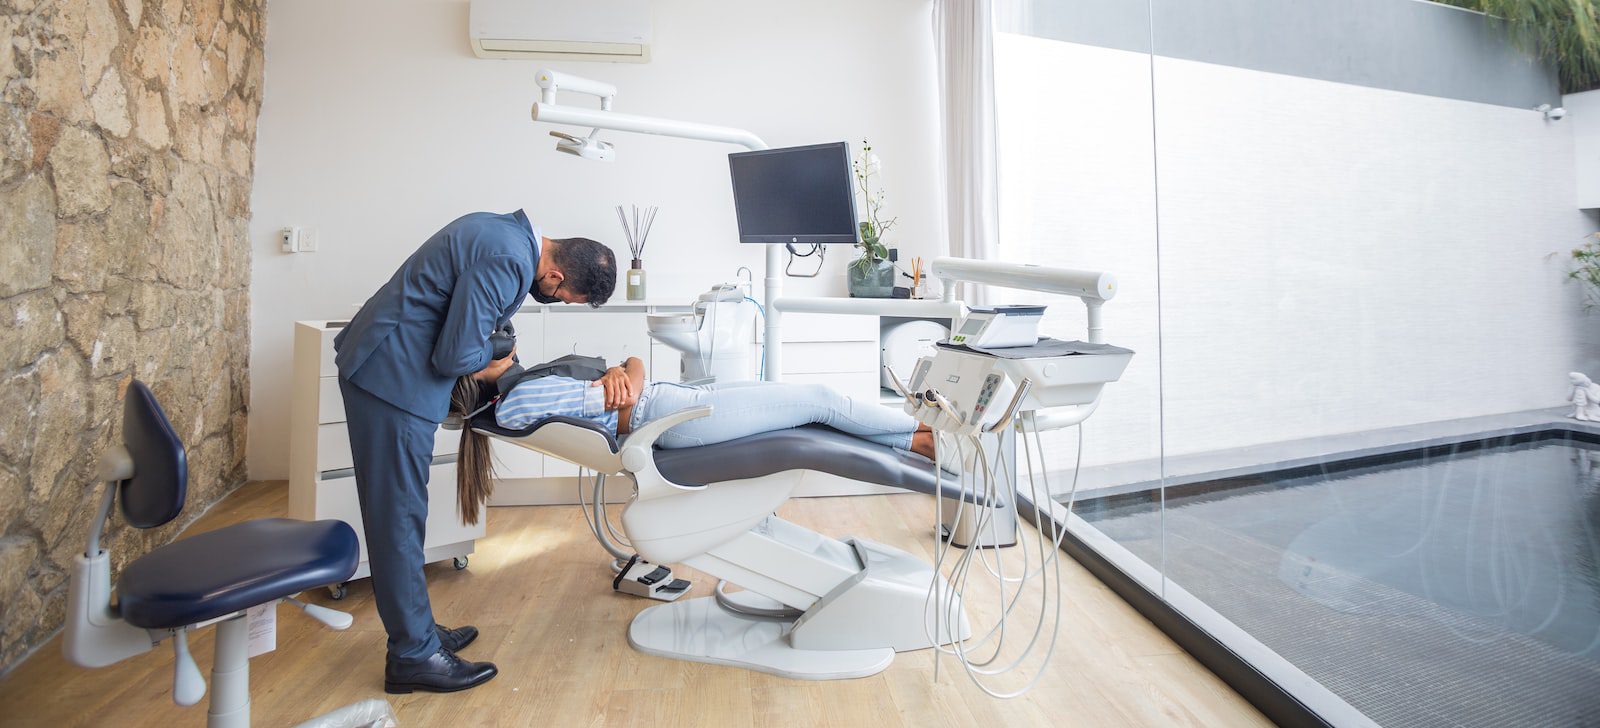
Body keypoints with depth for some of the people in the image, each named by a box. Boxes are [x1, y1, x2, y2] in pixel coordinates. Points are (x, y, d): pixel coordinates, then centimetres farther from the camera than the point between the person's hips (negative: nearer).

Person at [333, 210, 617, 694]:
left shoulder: (505, 231, 7)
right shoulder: (508, 262, -24)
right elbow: (454, 355, -24)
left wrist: (487, 347, 10)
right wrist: (488, 369, -4)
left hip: (378, 361, 10)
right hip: (393, 377, -10)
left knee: (399, 512, 15)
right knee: (400, 514, -1)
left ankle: (416, 630, 28)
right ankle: (413, 655, 12)